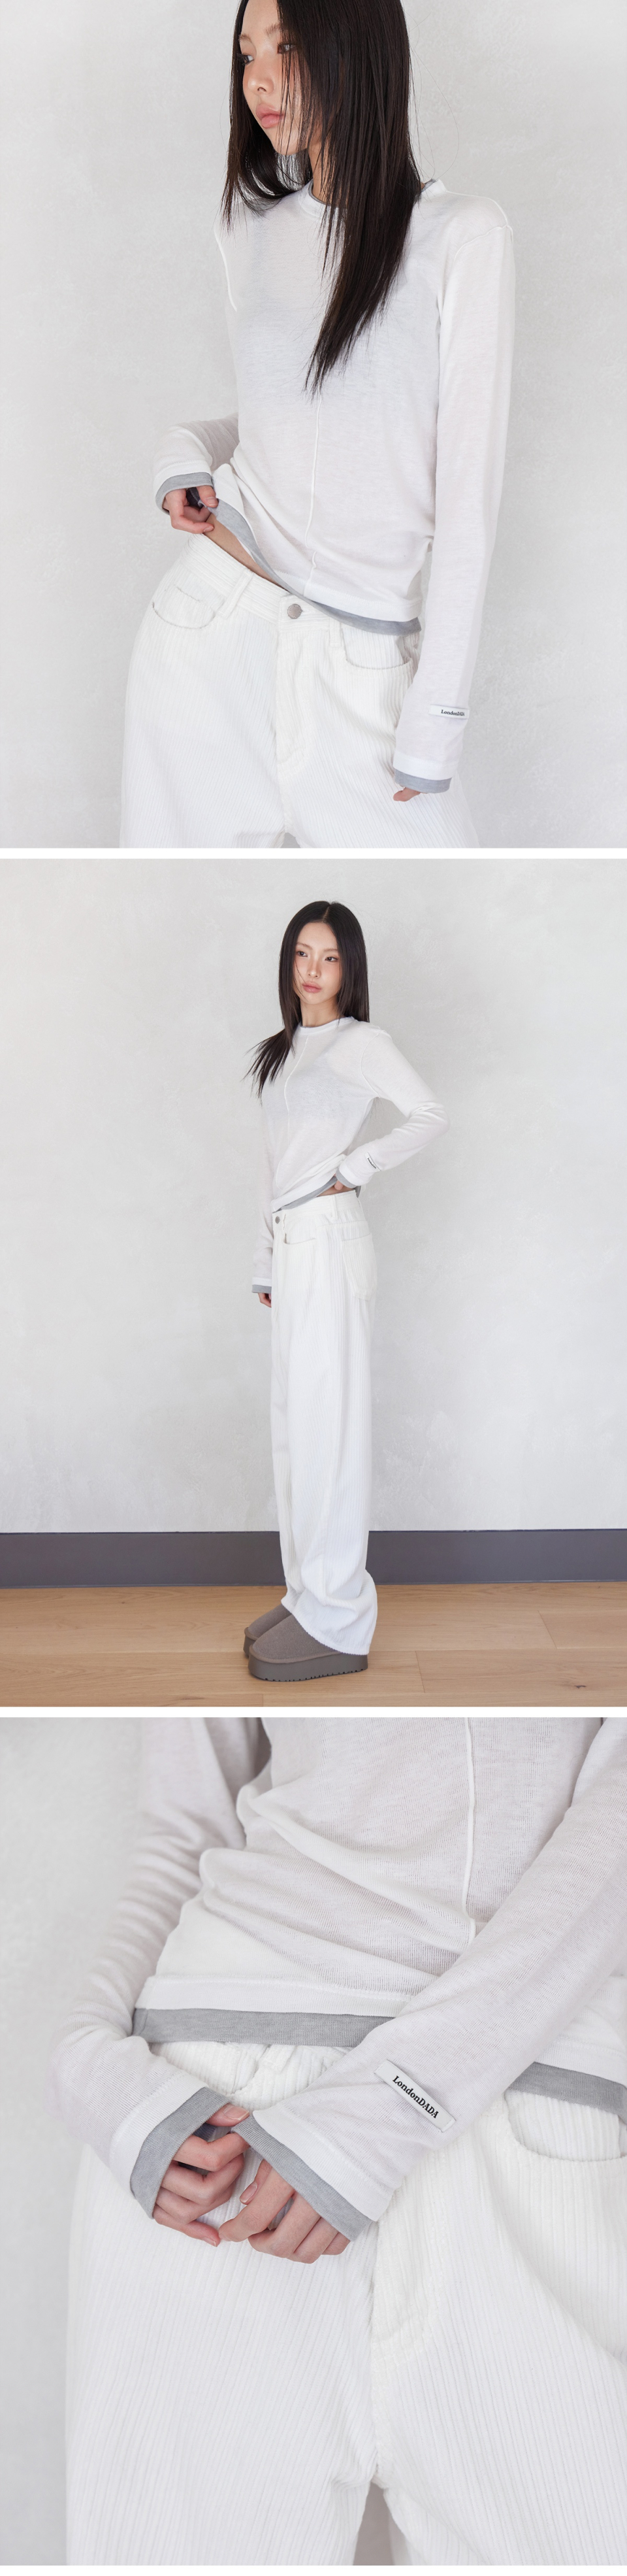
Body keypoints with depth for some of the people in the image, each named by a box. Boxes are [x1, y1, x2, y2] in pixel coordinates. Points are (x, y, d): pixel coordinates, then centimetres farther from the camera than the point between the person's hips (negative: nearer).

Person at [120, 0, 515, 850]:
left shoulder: (463, 236, -5)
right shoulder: (250, 233, 9)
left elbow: (468, 484, -7)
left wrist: (437, 714, -11)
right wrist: (187, 455, 0)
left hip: (358, 657, -3)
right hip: (212, 620, 4)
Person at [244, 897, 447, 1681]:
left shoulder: (361, 1043, -4)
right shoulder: (281, 1052, 19)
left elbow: (430, 1115, -15)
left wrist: (352, 1169, -14)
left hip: (330, 1242, -8)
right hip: (289, 1244, 8)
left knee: (326, 1420, -7)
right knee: (293, 1423, 11)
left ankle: (337, 1623, -3)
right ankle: (306, 1593, 19)